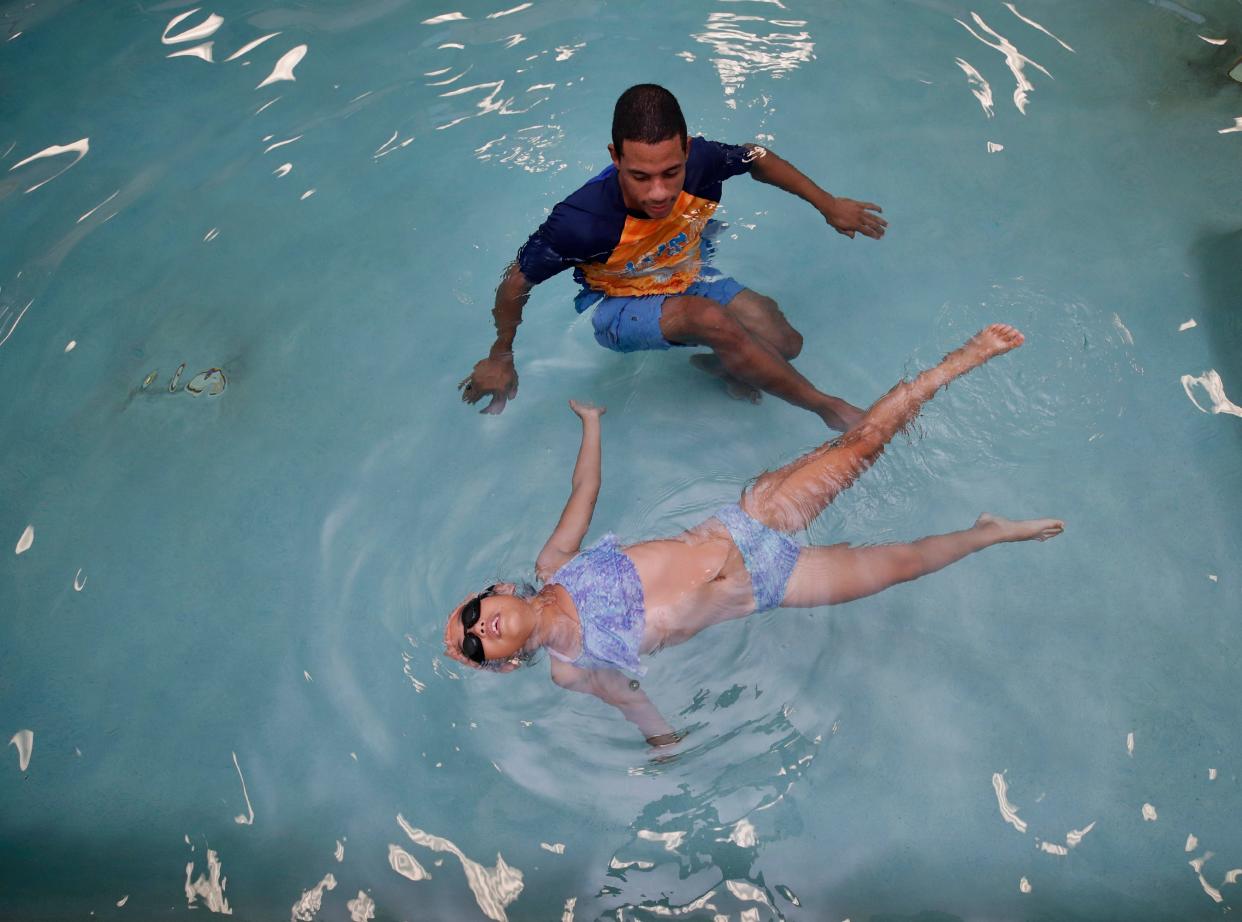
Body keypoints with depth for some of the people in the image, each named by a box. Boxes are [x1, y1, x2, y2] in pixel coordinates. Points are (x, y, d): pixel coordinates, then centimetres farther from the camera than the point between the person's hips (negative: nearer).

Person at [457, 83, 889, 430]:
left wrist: (827, 204, 2)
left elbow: (755, 157, -3)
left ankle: (715, 363, 26)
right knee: (711, 319, -34)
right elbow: (516, 283, -22)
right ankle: (825, 406, -14)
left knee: (785, 343, -8)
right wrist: (501, 358, -8)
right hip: (618, 308, -4)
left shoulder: (699, 160, -26)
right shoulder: (581, 221, -37)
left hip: (687, 280, 5)